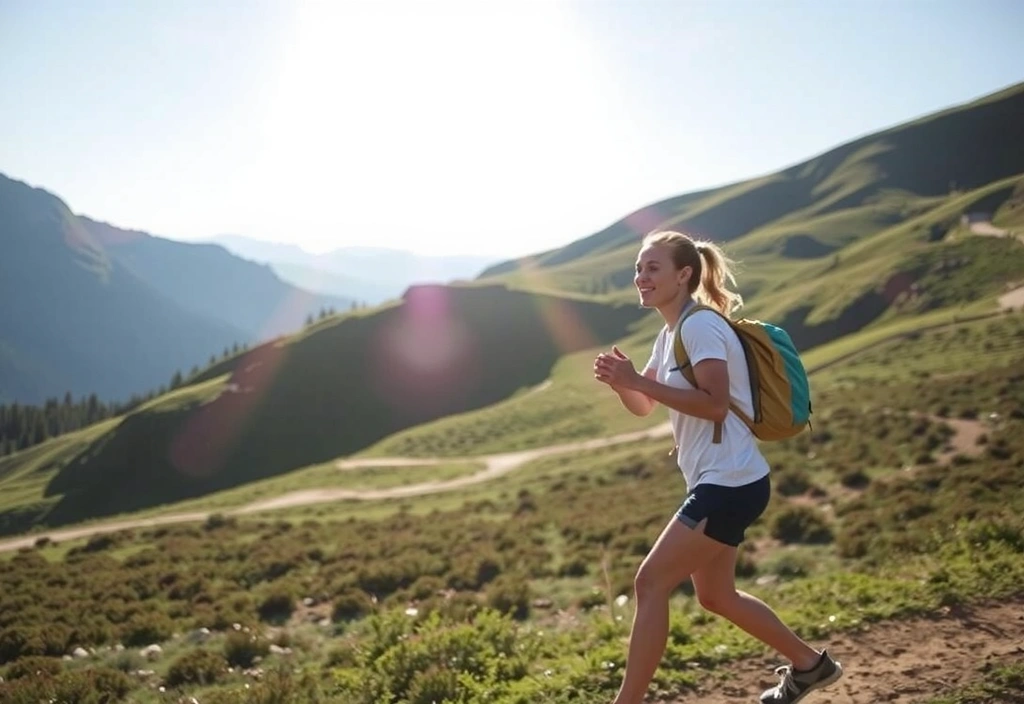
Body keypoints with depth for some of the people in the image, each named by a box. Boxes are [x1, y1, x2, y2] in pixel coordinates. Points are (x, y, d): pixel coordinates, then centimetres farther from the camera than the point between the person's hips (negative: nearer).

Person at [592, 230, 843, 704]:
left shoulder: (700, 325, -15)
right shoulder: (671, 333, 13)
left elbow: (715, 404, -26)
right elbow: (643, 407, 17)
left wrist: (638, 380, -26)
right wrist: (620, 381, -5)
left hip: (730, 484, -10)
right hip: (717, 484, 10)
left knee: (650, 583, -11)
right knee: (715, 596, 19)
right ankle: (810, 664, 35)